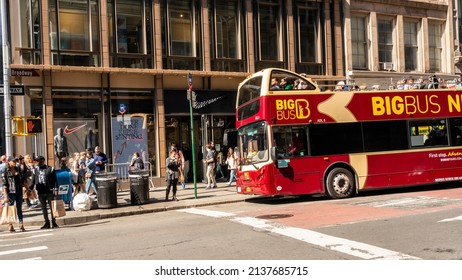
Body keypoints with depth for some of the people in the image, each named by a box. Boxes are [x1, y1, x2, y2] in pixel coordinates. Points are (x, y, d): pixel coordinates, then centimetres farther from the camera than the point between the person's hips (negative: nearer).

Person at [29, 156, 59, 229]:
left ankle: (53, 223, 9)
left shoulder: (50, 169, -1)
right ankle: (47, 223, 14)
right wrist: (29, 189, -4)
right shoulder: (35, 170, 8)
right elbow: (33, 181, 8)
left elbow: (55, 180, -2)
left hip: (49, 191, -3)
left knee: (52, 207, 1)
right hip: (40, 192, 3)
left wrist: (56, 190, -8)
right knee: (43, 208, 7)